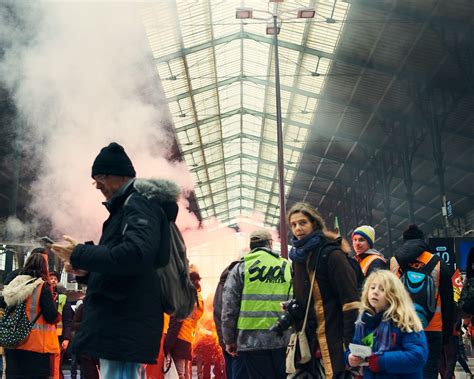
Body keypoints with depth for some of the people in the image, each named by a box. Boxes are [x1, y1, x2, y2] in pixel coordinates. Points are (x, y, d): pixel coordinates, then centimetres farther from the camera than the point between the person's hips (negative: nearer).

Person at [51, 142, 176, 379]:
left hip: (125, 327, -11)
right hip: (120, 325, 11)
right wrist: (85, 270, 10)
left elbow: (136, 255, -25)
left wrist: (79, 255, -14)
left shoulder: (139, 202, -6)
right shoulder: (126, 207, 24)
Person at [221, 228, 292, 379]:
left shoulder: (240, 268, 2)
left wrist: (229, 340, 7)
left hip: (252, 340, -2)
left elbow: (229, 307, -1)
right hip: (283, 340, 2)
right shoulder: (287, 267, 8)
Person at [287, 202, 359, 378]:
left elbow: (350, 299, -17)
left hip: (334, 336, -7)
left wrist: (350, 341, -20)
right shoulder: (298, 257, 11)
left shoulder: (332, 254, -12)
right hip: (309, 339, 7)